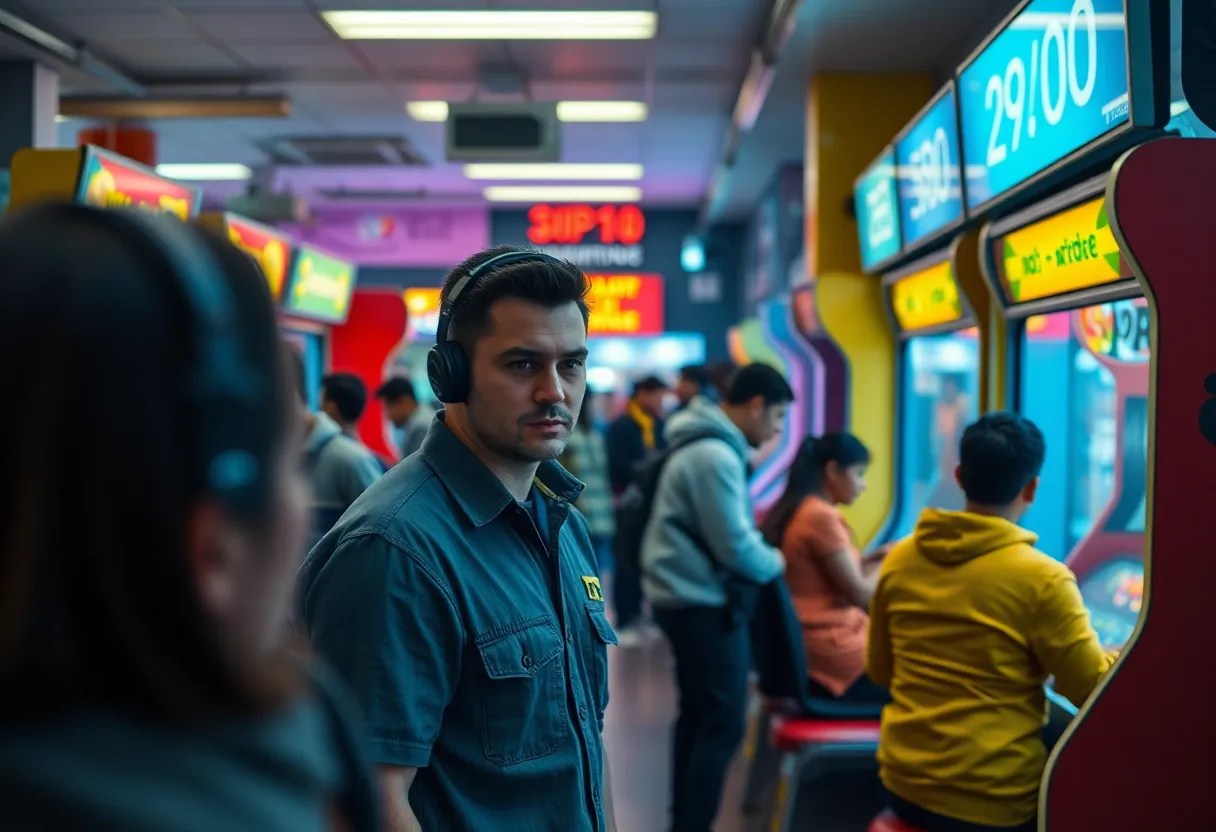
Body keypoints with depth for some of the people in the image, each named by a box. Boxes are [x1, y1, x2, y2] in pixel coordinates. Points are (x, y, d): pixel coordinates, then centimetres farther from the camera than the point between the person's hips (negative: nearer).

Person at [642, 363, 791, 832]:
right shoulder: (715, 456, -21)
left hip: (689, 597, 11)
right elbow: (734, 546, -22)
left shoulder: (710, 445, 13)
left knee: (698, 717, 17)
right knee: (723, 725, -6)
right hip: (703, 603, -11)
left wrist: (761, 553, 5)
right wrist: (773, 563, -5)